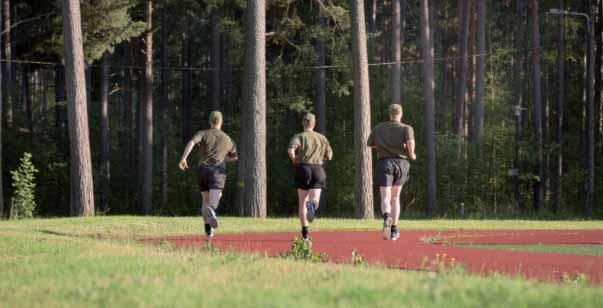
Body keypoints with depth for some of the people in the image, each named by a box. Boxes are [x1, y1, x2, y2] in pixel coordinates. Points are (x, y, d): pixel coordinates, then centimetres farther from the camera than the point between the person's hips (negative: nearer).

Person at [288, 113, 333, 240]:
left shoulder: (299, 137, 0)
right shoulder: (322, 138, 10)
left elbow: (290, 150, -18)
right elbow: (329, 156, 13)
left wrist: (294, 160, 1)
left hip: (303, 169, -1)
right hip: (318, 169, 1)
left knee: (302, 202, 9)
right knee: (314, 200, -8)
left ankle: (305, 232, 6)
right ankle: (312, 205, -47)